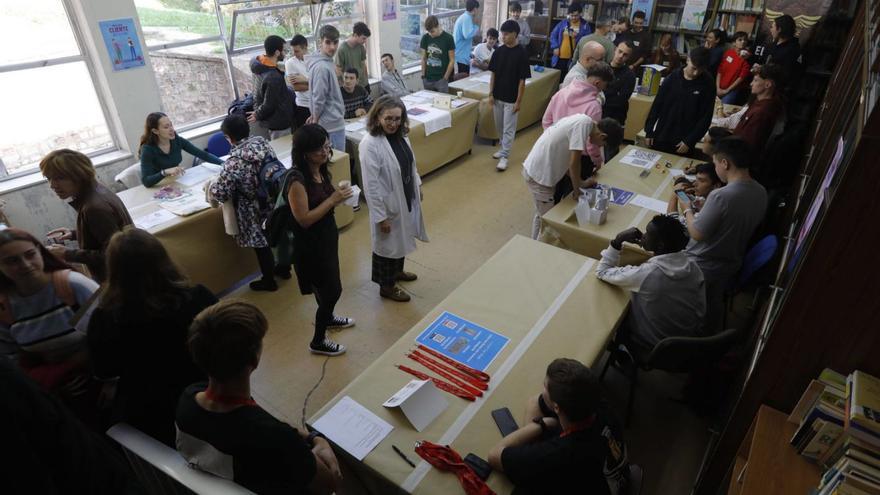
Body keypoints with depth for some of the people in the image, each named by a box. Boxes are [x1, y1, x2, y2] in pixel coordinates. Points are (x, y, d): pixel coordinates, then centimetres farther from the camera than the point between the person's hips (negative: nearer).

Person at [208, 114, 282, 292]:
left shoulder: (233, 163, -26)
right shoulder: (262, 142, -8)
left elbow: (221, 193, -20)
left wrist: (212, 185, 2)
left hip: (256, 212, -6)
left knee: (261, 245, 14)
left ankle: (269, 281, 33)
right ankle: (284, 267, 45)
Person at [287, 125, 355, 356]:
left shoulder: (321, 170, -2)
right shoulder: (297, 180, -28)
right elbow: (304, 219, -27)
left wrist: (339, 195, -4)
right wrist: (333, 200, -27)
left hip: (327, 234, 8)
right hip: (310, 243, -8)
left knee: (328, 283, 27)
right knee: (332, 290, 2)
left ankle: (326, 317, 54)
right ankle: (318, 341, 22)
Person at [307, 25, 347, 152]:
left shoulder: (327, 62, 8)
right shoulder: (322, 67, -22)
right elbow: (318, 98, -20)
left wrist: (314, 115, 16)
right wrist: (316, 118, -6)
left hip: (334, 120, 9)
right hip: (333, 123, -9)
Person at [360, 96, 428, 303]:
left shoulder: (400, 135, -4)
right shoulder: (370, 144, -26)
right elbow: (371, 186, -24)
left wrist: (418, 185, 17)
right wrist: (380, 216, -21)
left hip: (406, 198, 8)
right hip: (388, 204, -7)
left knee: (401, 239, 26)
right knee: (387, 245, 12)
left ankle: (397, 271, 51)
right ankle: (386, 286, 34)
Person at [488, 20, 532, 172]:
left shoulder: (521, 53, -12)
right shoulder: (498, 51, 1)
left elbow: (522, 80, -10)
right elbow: (493, 74, 6)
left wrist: (519, 100, -12)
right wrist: (490, 94, 1)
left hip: (511, 99, -5)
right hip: (498, 96, 5)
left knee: (508, 129, 0)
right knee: (500, 127, 16)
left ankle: (504, 157, 5)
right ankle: (504, 149, 34)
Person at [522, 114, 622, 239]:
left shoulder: (580, 120, 11)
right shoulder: (585, 123, -19)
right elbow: (574, 163, -21)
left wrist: (581, 183, 13)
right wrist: (579, 186, -5)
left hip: (535, 169, 10)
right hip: (539, 175, -10)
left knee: (541, 215, 23)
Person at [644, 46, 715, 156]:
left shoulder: (707, 84, -7)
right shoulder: (673, 77, -4)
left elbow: (706, 117, -6)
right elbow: (657, 104, 2)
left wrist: (690, 141, -12)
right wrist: (649, 131, 1)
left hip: (684, 142, -2)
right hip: (661, 137, 2)